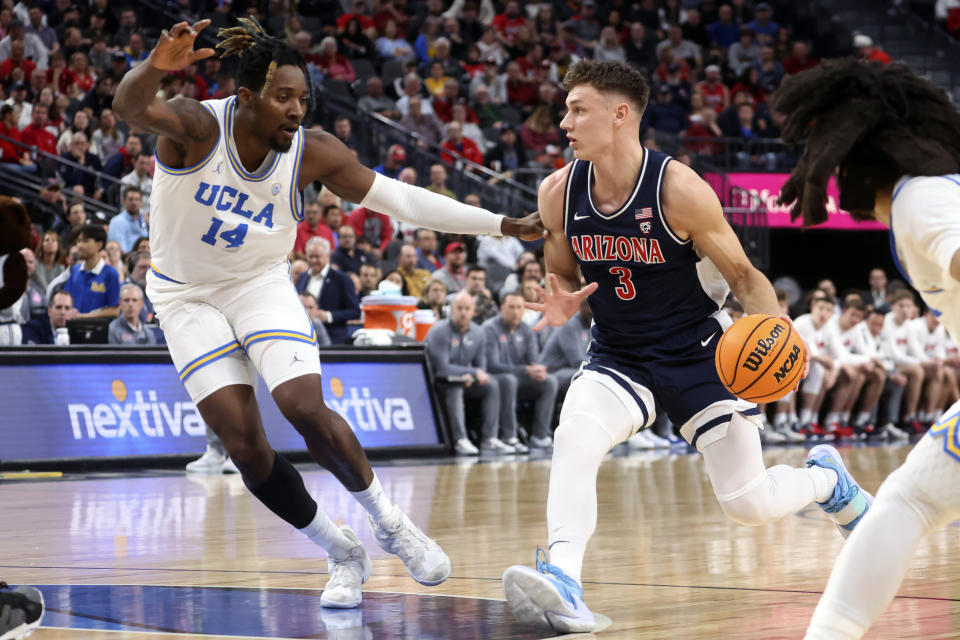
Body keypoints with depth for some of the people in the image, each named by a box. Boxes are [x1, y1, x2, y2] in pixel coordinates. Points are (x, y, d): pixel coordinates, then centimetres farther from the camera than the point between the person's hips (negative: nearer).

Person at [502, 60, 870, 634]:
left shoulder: (679, 189, -21)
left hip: (698, 352, -3)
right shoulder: (558, 193, -9)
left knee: (749, 504, 1)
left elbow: (742, 274, -11)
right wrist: (561, 304, -14)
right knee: (573, 437, -30)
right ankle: (562, 583, -36)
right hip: (618, 357, 3)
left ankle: (827, 478, 34)